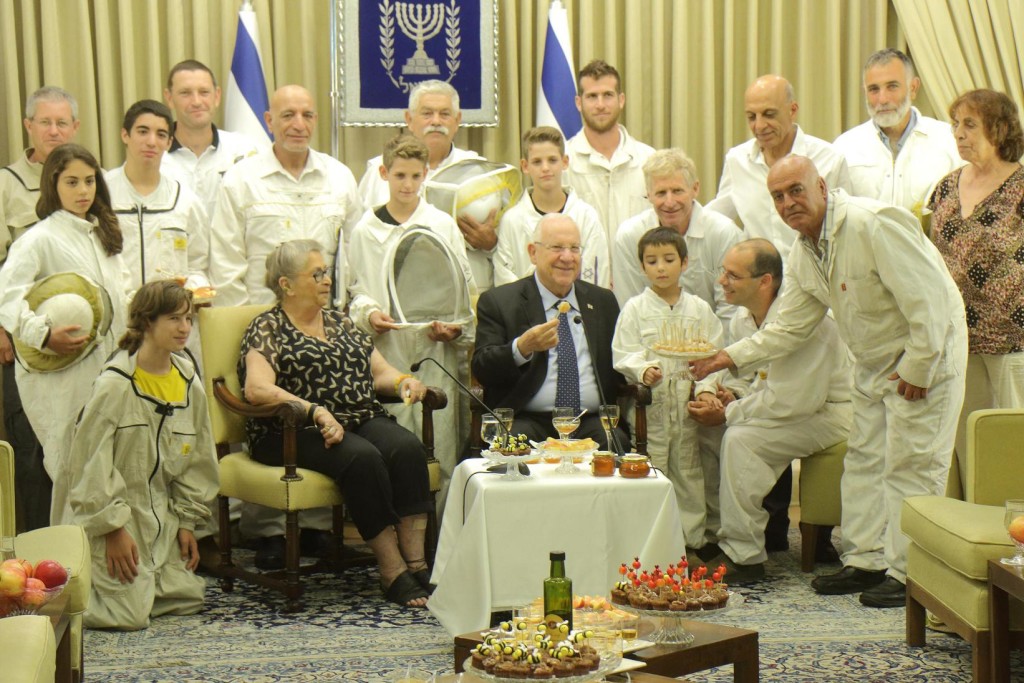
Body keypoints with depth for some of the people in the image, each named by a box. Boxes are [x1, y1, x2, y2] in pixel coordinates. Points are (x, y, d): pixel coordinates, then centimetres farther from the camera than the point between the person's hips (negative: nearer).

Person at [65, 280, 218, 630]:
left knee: (188, 598, 3)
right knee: (131, 613, -12)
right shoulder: (114, 385, -17)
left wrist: (187, 521, 8)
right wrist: (113, 528, -16)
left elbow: (196, 461, 12)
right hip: (113, 518, -7)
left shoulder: (190, 385, 3)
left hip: (162, 517, 7)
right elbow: (91, 463, -16)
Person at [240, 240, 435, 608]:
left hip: (360, 419, 6)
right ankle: (392, 572, -28)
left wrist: (403, 381, -3)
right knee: (362, 457, -34)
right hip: (294, 433, -5)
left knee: (407, 447, -26)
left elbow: (380, 372, 21)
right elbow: (258, 389, -15)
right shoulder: (267, 328, 1)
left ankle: (417, 563, -29)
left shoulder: (339, 322, 22)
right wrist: (315, 411, -28)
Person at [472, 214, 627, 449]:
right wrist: (522, 348, -22)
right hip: (527, 420, -3)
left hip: (591, 421, 3)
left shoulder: (603, 301, 19)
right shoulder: (497, 302, 6)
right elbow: (481, 370, -4)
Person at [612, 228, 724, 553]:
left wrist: (705, 388, -11)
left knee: (689, 470, 8)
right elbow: (623, 354, -3)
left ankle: (692, 539, 17)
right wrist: (644, 369, -23)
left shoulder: (699, 309, 8)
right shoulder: (634, 309, 3)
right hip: (649, 404, -2)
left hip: (688, 404, 2)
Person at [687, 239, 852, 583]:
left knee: (742, 438, -27)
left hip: (830, 412, -9)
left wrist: (729, 413, -21)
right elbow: (758, 382, 14)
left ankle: (744, 556, -19)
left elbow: (791, 401, -29)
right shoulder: (742, 319, 3)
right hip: (797, 408, 9)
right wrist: (734, 398, -9)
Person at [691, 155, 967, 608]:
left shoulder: (873, 224, -25)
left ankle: (909, 573, 2)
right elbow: (789, 327, 11)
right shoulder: (804, 252, 3)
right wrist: (731, 357, 3)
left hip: (925, 354, -9)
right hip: (874, 363, 9)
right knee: (863, 461, 11)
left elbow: (929, 299, -26)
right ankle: (864, 562, 20)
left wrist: (917, 368, -21)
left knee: (910, 465, -6)